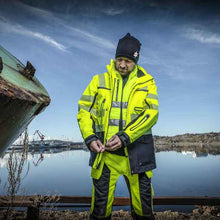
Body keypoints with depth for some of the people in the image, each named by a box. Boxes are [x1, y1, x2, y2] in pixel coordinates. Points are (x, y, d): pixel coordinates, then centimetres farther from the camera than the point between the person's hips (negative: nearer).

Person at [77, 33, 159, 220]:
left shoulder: (146, 82, 4)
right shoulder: (100, 80, 6)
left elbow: (151, 114, -7)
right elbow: (84, 110, 6)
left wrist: (124, 137, -18)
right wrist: (90, 138, -9)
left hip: (136, 152, 0)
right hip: (104, 151, 1)